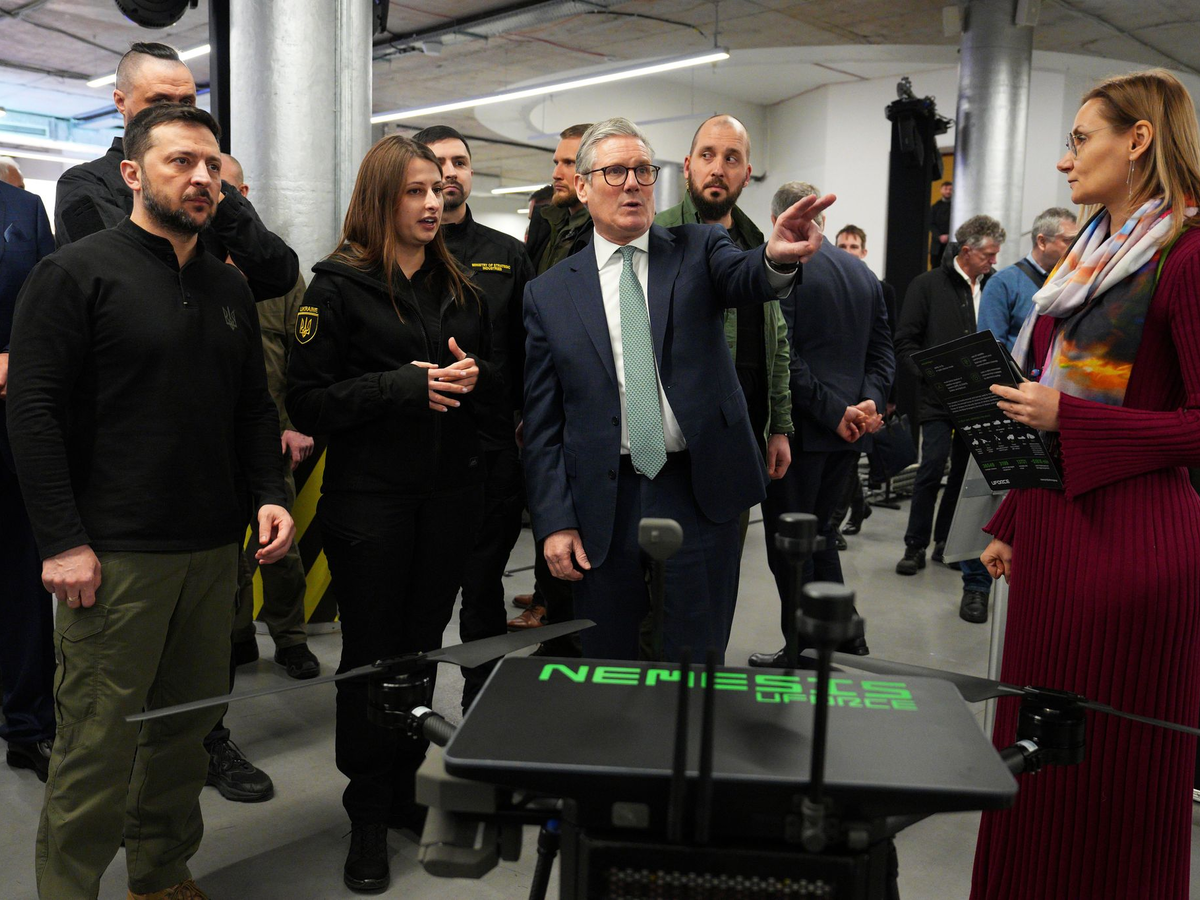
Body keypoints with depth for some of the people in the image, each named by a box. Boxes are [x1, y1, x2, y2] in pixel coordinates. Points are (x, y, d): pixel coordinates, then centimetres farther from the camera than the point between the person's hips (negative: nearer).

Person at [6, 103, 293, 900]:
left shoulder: (229, 288, 14)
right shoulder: (75, 274, -5)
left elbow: (253, 407, 17)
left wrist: (270, 494, 2)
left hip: (214, 548, 6)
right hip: (114, 554, -6)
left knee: (190, 720, 14)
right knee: (100, 739, 2)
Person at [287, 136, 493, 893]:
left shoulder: (459, 286, 11)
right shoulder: (340, 284, -5)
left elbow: (498, 380, 17)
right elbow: (308, 401, -10)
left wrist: (473, 376, -6)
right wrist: (406, 386, -18)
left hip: (451, 491, 4)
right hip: (370, 496, -4)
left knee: (423, 644, 12)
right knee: (372, 652, 6)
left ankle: (404, 787, 30)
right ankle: (370, 816, 22)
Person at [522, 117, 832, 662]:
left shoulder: (698, 250, 6)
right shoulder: (549, 294, 5)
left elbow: (743, 279, -18)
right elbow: (541, 423, 4)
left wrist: (777, 258, -42)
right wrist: (554, 522, -3)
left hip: (701, 494, 0)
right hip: (603, 505, 1)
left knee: (695, 670, 9)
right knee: (607, 667, 13)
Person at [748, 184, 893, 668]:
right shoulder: (864, 272, 11)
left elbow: (783, 357, -20)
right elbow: (883, 351, 10)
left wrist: (833, 412, -15)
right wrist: (870, 401, -3)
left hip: (798, 428, -7)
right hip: (847, 430, 8)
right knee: (818, 533, 21)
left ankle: (803, 652, 13)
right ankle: (843, 635, 27)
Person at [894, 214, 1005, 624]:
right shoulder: (927, 285, 0)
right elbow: (905, 342, -3)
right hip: (938, 399, -3)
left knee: (965, 471, 9)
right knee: (932, 469, -5)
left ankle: (944, 540, 24)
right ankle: (916, 545, 8)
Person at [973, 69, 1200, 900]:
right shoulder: (1092, 257, 13)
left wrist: (1065, 416, -21)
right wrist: (1013, 524, 17)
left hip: (1128, 534, -8)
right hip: (1055, 526, 8)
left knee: (1109, 766, 6)